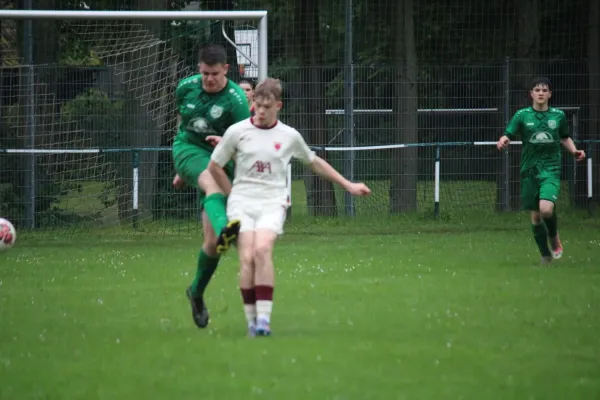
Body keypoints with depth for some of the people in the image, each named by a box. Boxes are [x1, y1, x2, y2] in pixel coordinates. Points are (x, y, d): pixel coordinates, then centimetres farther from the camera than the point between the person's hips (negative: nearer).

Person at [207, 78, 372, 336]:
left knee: (262, 249, -27)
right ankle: (251, 320, -11)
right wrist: (234, 196, 8)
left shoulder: (289, 136, 10)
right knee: (247, 257, -19)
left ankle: (264, 318, -29)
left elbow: (315, 163, 25)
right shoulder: (237, 131, 5)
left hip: (272, 204, 0)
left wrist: (349, 186, 25)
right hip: (241, 204, 0)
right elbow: (214, 167, 14)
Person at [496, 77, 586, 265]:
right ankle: (545, 255, 21)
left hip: (551, 169, -1)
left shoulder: (558, 115, 5)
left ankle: (554, 237, 9)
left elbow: (565, 138, 20)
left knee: (546, 209, -22)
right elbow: (508, 134, -6)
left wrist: (574, 151, 3)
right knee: (535, 215, 5)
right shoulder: (522, 115, 1)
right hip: (529, 170, 1)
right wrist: (503, 141, -29)